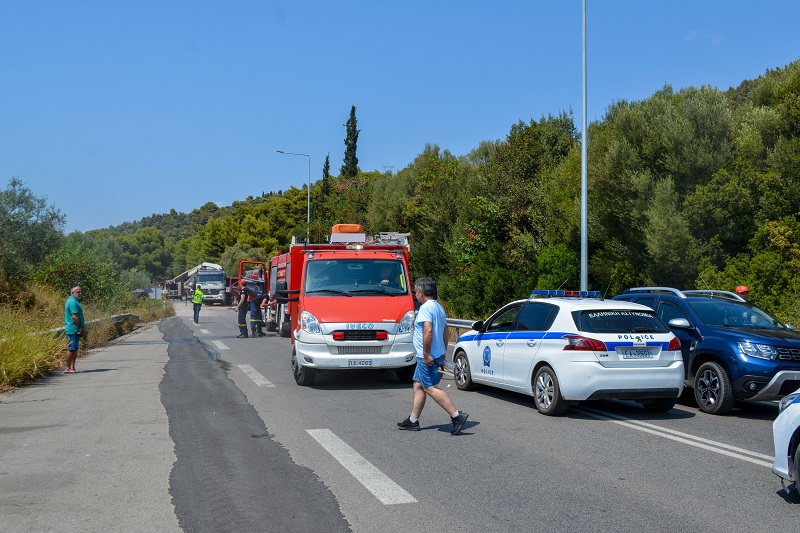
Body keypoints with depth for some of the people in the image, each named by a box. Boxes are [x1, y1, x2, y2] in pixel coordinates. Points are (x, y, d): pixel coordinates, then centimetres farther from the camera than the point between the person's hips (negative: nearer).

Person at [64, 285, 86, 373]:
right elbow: (75, 316, -20)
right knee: (72, 349, -7)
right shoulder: (73, 302, -15)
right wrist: (81, 328, -16)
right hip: (74, 329, -11)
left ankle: (72, 367, 16)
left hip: (75, 330, 11)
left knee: (75, 349, 12)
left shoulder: (74, 301, 19)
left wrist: (82, 328, 19)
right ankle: (67, 368, -4)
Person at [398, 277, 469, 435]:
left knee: (430, 388, -10)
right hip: (437, 354, 10)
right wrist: (443, 354, 24)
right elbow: (446, 334, 21)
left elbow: (428, 331, -27)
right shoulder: (439, 308, 17)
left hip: (427, 357, -10)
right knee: (418, 385, 15)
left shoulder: (426, 308, -14)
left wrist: (427, 354, -25)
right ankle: (413, 420, 19)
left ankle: (457, 415, -15)